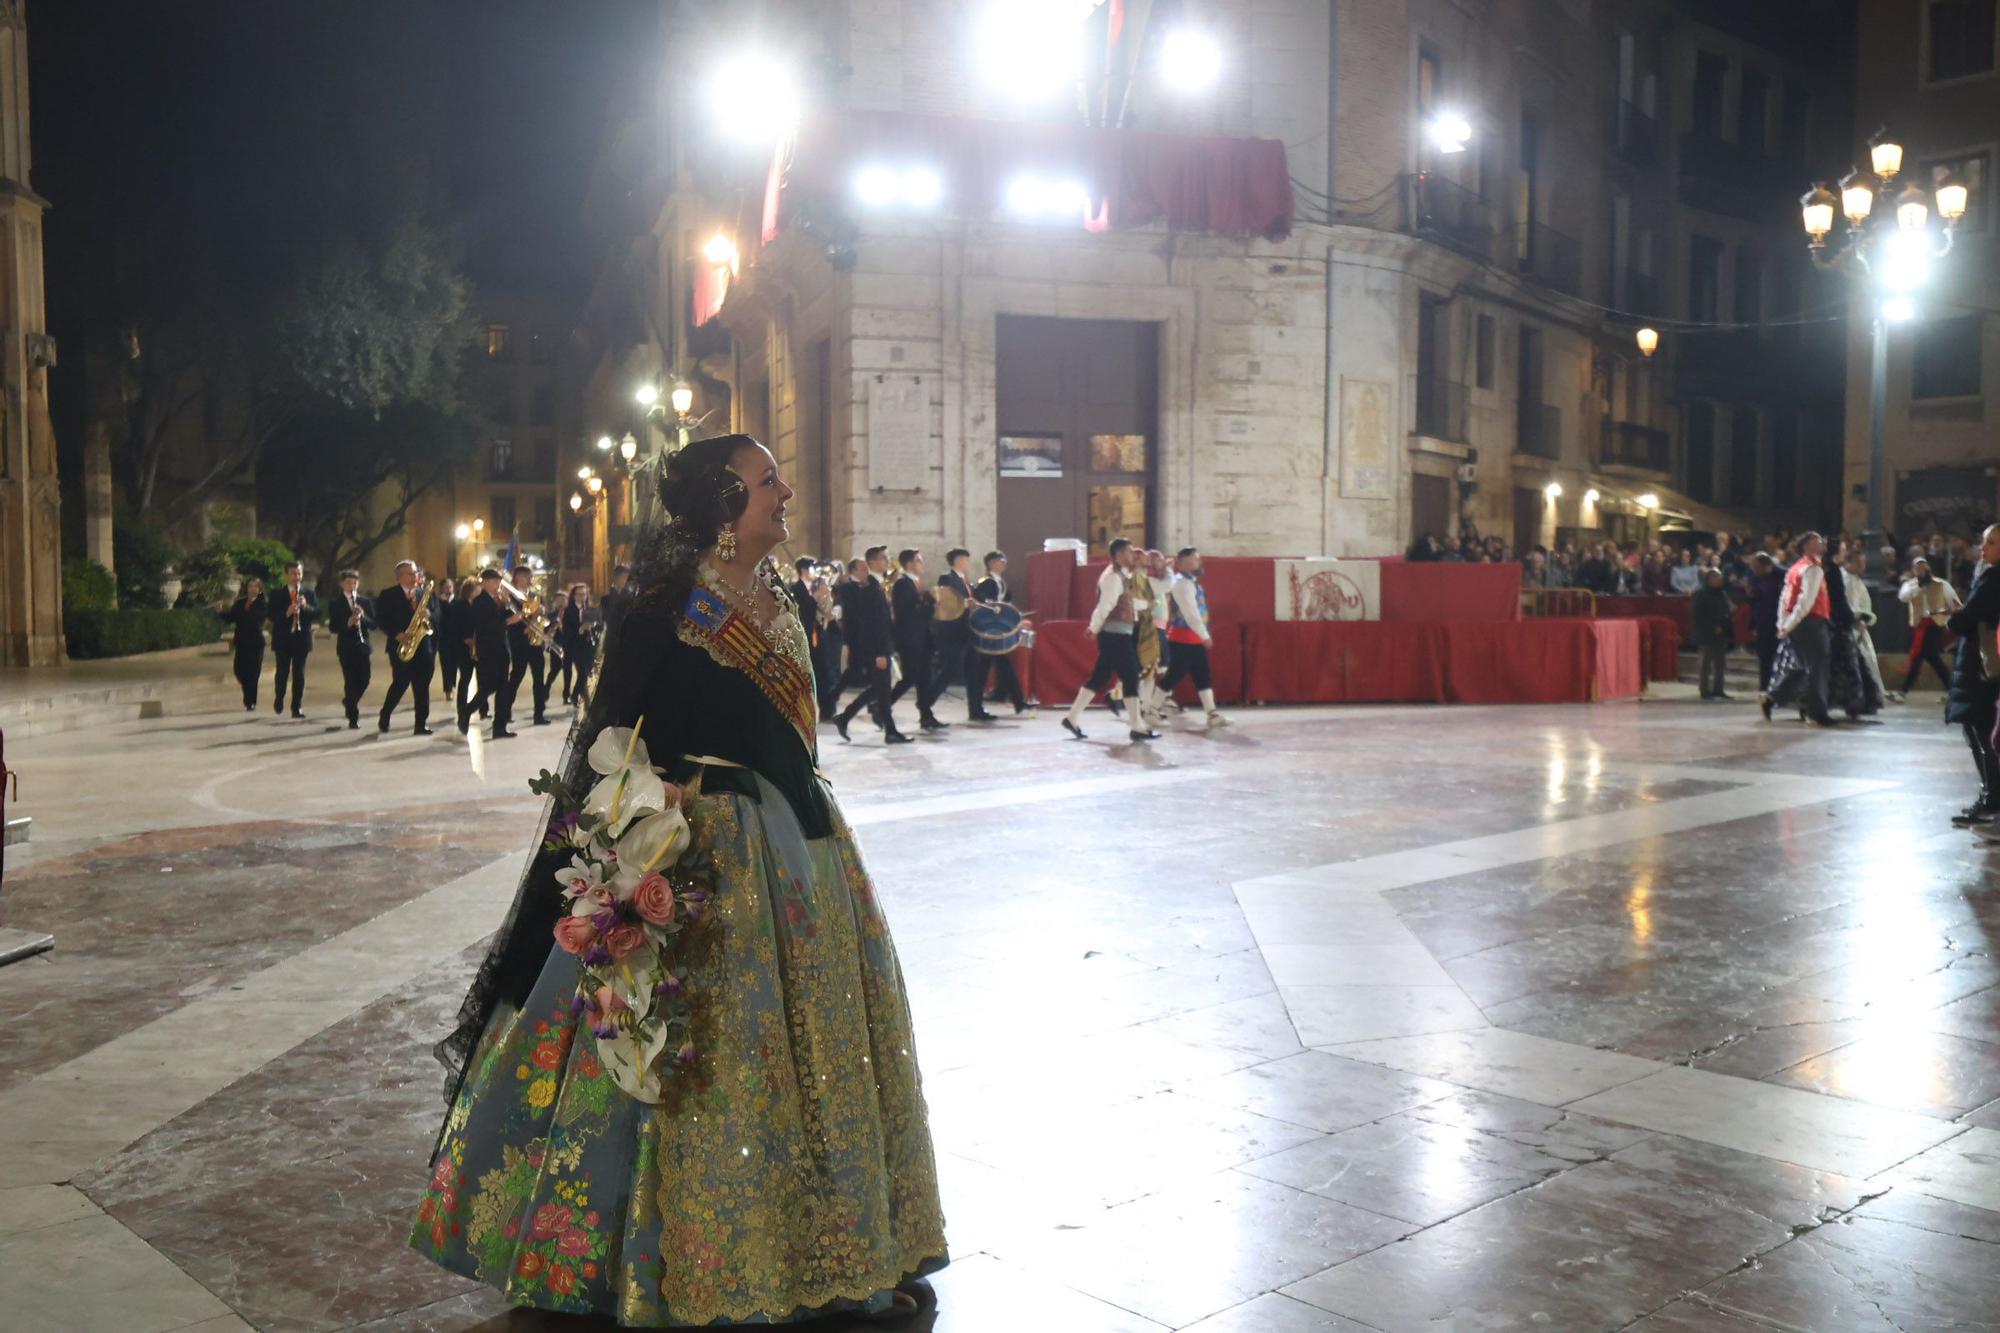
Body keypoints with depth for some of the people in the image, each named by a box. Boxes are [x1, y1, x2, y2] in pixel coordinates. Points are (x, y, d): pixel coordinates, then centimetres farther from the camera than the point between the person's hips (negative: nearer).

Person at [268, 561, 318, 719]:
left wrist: (306, 606, -20)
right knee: (282, 672, 4)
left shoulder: (309, 593, 7)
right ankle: (278, 700, 27)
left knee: (299, 673, -1)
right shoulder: (278, 595, 3)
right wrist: (287, 613, -23)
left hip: (302, 638, 0)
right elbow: (272, 616, -5)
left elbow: (317, 614, -1)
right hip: (283, 638, 0)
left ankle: (297, 707, 1)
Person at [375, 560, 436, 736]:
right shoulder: (388, 594, 2)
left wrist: (429, 614, -12)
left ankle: (421, 724, 5)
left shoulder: (424, 593, 14)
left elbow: (436, 616, 11)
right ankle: (383, 718, 13)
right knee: (401, 683, -7)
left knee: (422, 685, 1)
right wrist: (396, 634, -16)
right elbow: (380, 618, -5)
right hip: (400, 646, -4)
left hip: (423, 646, 4)